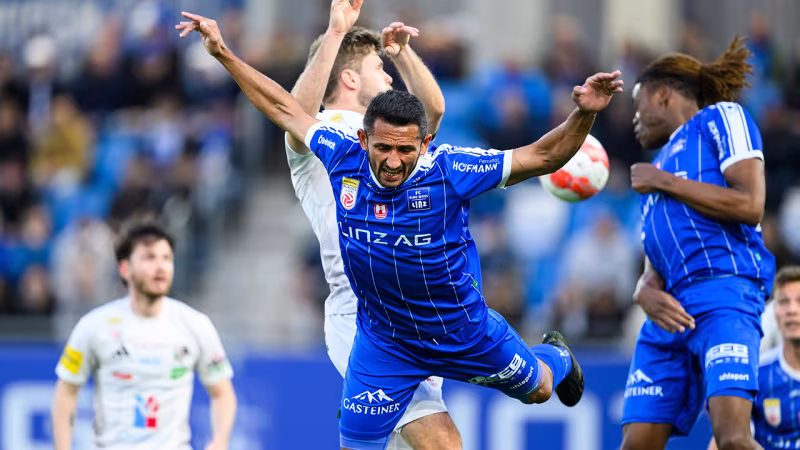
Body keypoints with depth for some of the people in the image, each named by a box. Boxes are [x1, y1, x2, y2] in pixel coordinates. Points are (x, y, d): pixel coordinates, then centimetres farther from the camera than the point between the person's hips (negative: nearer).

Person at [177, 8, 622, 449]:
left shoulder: (450, 169, -26)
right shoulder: (344, 156, -19)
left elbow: (542, 156, -24)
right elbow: (284, 107, -6)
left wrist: (584, 115, -40)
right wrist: (224, 53, -5)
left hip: (462, 333, -1)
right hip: (383, 343, 1)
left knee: (536, 389, 23)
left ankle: (556, 358, 62)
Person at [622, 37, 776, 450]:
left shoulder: (721, 118, 10)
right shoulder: (662, 163, 30)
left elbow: (750, 205, -7)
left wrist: (664, 182, 1)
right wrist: (647, 295, -1)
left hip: (724, 289, -7)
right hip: (673, 308, 7)